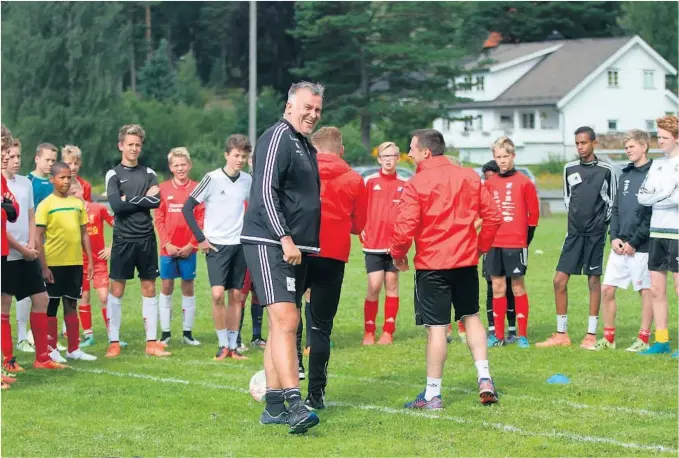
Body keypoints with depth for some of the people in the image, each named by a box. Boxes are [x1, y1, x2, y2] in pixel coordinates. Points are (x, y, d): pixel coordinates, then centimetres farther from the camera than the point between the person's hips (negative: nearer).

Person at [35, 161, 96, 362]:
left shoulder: (77, 203, 9)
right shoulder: (45, 205, -6)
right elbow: (38, 237, -8)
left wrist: (90, 260, 8)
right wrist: (44, 266, -13)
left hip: (75, 262, 5)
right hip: (54, 263, -5)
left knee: (71, 305, 11)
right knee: (51, 306, 3)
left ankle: (74, 349, 18)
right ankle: (51, 350, 11)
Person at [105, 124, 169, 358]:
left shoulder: (148, 173, 10)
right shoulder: (113, 174, 1)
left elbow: (156, 201, -5)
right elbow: (116, 205, -13)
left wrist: (129, 200, -10)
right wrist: (144, 199, -7)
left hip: (147, 238, 3)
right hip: (123, 239, -3)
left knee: (149, 288, 5)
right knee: (116, 290, -2)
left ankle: (152, 342, 8)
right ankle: (114, 343, 3)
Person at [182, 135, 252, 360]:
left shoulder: (248, 180, 4)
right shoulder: (213, 178, -9)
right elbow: (187, 208, -7)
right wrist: (201, 239, -9)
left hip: (239, 244, 4)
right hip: (216, 244, -4)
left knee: (235, 295, 5)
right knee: (217, 293, -15)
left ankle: (233, 345, 12)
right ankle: (223, 345, -4)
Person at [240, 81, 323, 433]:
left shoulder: (307, 147, 21)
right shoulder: (278, 137, -9)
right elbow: (266, 192, -18)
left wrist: (308, 245, 20)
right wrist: (285, 238, -22)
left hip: (295, 249, 10)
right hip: (269, 244, -10)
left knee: (281, 325, 10)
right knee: (285, 321, -18)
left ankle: (273, 406, 14)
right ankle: (294, 404, -25)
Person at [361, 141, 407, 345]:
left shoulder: (404, 185, 6)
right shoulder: (370, 182, 1)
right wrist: (363, 234, -6)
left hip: (395, 244, 2)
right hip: (373, 244, -2)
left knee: (392, 286, 5)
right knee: (374, 287, -6)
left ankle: (388, 332, 12)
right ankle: (368, 332, 4)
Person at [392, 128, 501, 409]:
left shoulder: (416, 184, -12)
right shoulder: (469, 177, 5)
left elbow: (405, 227, -18)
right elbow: (492, 215, 5)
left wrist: (398, 254, 0)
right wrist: (481, 246, 17)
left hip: (431, 264, -5)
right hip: (466, 260, 5)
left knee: (436, 327, -2)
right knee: (471, 316, 21)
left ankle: (432, 394, 4)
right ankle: (484, 378, 12)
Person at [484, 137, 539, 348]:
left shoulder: (524, 182, -2)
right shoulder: (489, 183, 8)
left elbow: (533, 213, 1)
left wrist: (526, 239, 1)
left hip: (516, 244, -4)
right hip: (494, 244, 4)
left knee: (518, 287, 0)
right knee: (497, 288, 5)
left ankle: (522, 335, 5)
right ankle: (498, 335, 10)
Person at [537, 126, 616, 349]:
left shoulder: (605, 170, -2)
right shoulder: (569, 169, 8)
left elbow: (611, 200, 5)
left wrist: (602, 222, 1)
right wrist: (576, 217, 11)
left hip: (595, 234, -3)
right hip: (574, 232, 3)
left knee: (594, 281, 1)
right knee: (559, 280, -2)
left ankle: (591, 335, 6)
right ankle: (561, 334, 6)